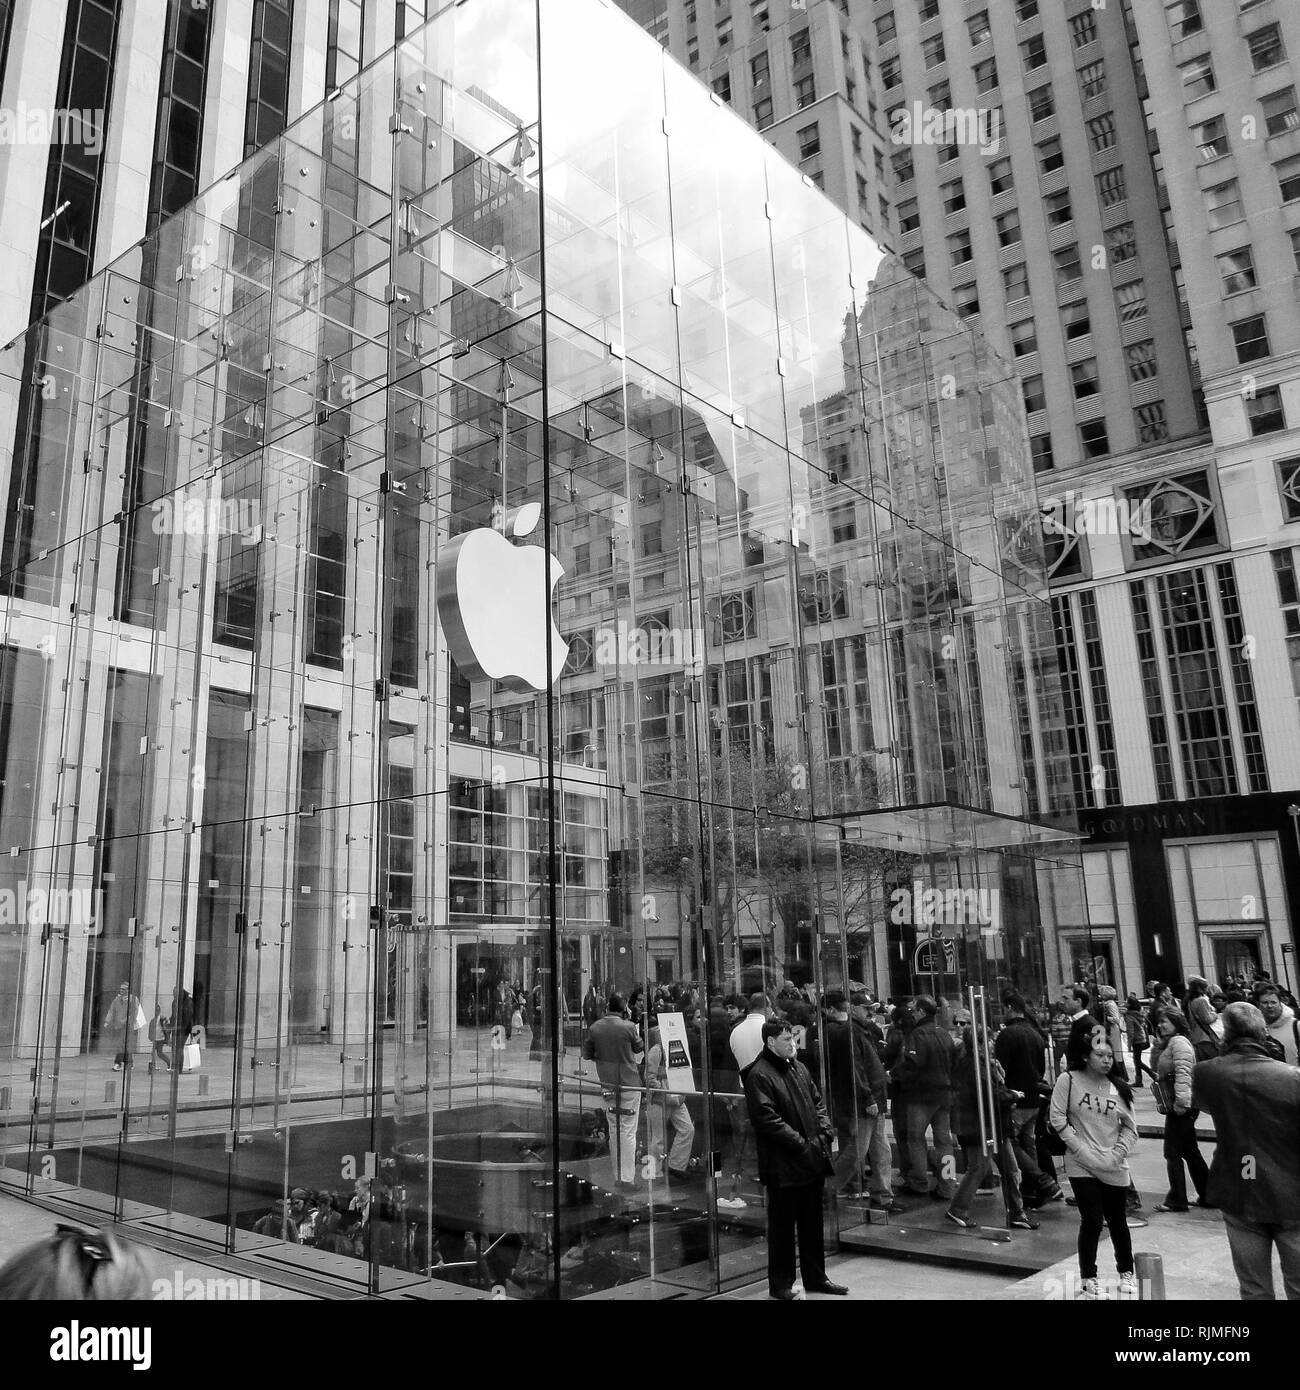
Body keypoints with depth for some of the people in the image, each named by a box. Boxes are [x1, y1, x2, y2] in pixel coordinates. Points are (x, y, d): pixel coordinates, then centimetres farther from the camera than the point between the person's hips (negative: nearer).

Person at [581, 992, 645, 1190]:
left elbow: (586, 1054, 7)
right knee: (628, 1131, 1)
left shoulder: (594, 1027, -3)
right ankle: (627, 1178, 3)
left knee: (614, 1129, 16)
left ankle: (617, 1176, 21)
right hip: (629, 1083, -4)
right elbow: (640, 1053, 0)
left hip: (607, 1084, 4)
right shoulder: (629, 1027, -13)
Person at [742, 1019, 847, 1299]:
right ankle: (781, 1284, 16)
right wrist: (801, 1143, -19)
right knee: (783, 1225, 4)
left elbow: (818, 1103, 19)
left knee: (812, 1223, 17)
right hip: (783, 1165, -8)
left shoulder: (800, 1069, 12)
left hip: (813, 1160, 8)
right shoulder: (759, 1075, -15)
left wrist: (826, 1131, 1)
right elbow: (766, 1118, -20)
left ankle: (816, 1277, 30)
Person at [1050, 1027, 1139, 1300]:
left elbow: (1130, 1127, 5)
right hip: (1081, 1165, -3)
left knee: (1117, 1221, 13)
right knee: (1092, 1220, -7)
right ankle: (1088, 1278, 13)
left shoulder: (1118, 1088, -1)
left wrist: (1117, 1154, -8)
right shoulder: (1068, 1080, -10)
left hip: (1114, 1168, 3)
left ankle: (1126, 1273, 35)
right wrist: (1081, 1149, -13)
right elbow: (1058, 1119, -9)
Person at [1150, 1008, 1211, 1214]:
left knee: (1173, 1152, -3)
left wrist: (1181, 1102, -26)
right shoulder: (1169, 1043, 18)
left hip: (1180, 1106, -10)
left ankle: (1176, 1200, 3)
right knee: (1189, 1151, 17)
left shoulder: (1178, 1041, -14)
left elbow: (1183, 1073, -23)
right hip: (1176, 1106, 10)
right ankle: (1207, 1195, 25)